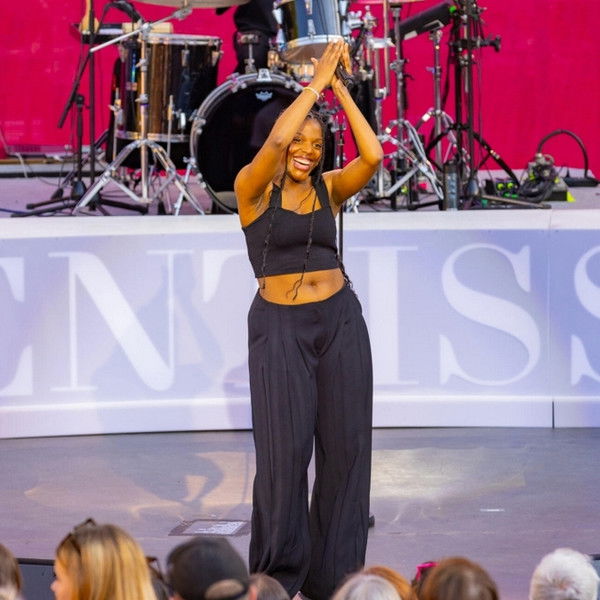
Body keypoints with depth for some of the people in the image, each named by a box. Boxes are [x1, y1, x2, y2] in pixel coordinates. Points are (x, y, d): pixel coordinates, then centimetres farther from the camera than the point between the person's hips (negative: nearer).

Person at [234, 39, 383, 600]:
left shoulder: (329, 187, 6)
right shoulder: (252, 188, -3)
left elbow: (372, 155, -12)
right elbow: (276, 141, -23)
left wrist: (339, 87, -10)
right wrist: (316, 80, -16)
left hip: (339, 319, 4)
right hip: (279, 324, -4)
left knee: (345, 444, 2)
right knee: (285, 448, -7)